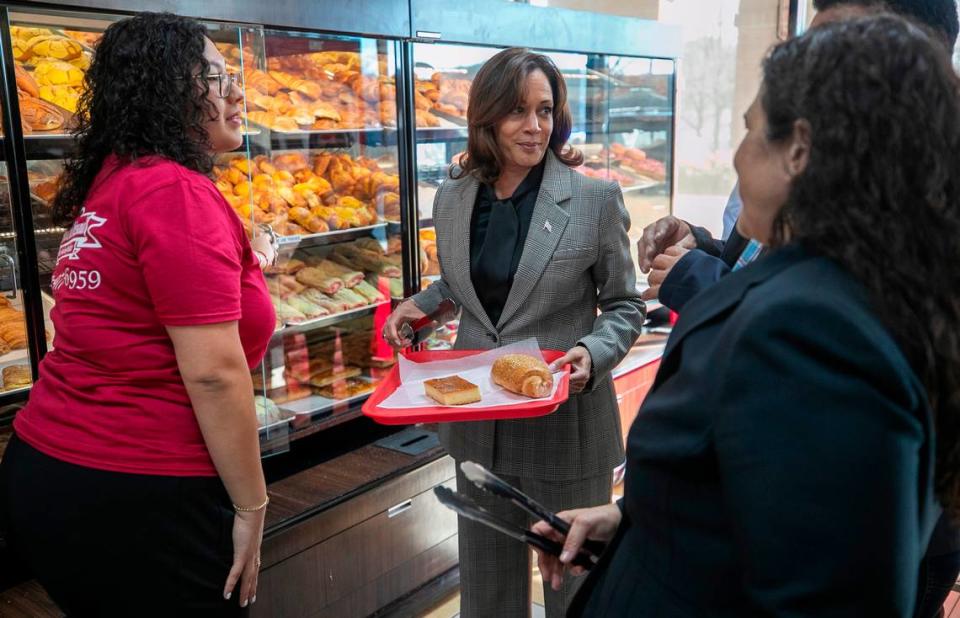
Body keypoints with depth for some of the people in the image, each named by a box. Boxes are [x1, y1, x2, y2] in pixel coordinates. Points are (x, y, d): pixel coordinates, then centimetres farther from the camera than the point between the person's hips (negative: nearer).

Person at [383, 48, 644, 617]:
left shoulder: (595, 199, -11)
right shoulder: (452, 198, 2)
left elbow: (624, 306, -3)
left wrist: (593, 354, -22)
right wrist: (419, 303, -2)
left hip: (567, 423, -4)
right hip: (479, 420, 4)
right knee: (486, 570, 21)